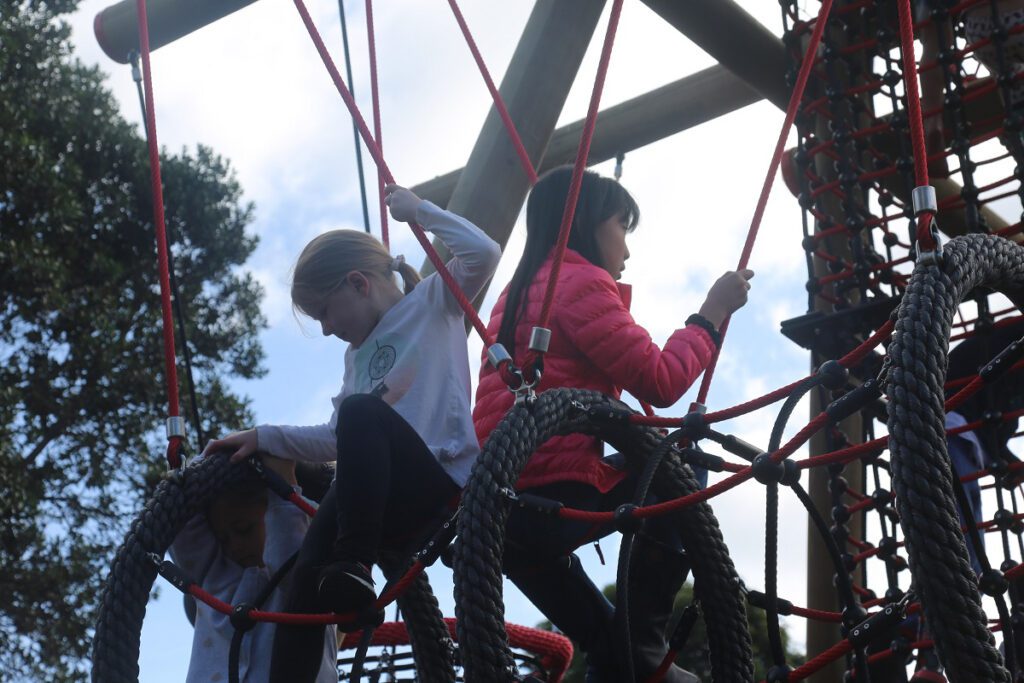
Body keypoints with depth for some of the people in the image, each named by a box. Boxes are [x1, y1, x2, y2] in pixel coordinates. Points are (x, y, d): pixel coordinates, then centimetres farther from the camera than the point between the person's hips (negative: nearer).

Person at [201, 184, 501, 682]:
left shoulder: (433, 301, 7)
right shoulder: (359, 353, 27)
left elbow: (483, 253, -11)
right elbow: (338, 440, 25)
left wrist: (417, 209, -6)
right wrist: (264, 439, 16)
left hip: (442, 482, -7)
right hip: (394, 500, 7)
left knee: (361, 411, -33)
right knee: (309, 571, -16)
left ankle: (354, 566, -30)